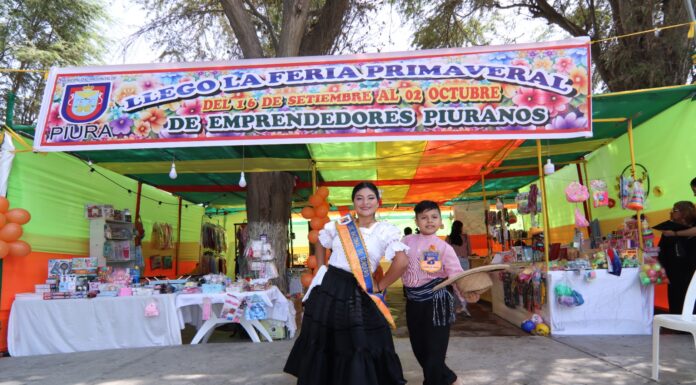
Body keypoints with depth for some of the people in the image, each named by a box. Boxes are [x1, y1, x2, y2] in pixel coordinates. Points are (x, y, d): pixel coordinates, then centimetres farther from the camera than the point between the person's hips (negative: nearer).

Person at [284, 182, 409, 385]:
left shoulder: (385, 231, -7)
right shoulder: (339, 225, 3)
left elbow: (402, 262, -19)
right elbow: (320, 245, 21)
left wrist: (379, 286, -11)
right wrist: (321, 271, 10)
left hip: (359, 296, -3)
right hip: (328, 290, 4)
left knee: (360, 351, 3)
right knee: (319, 345, 14)